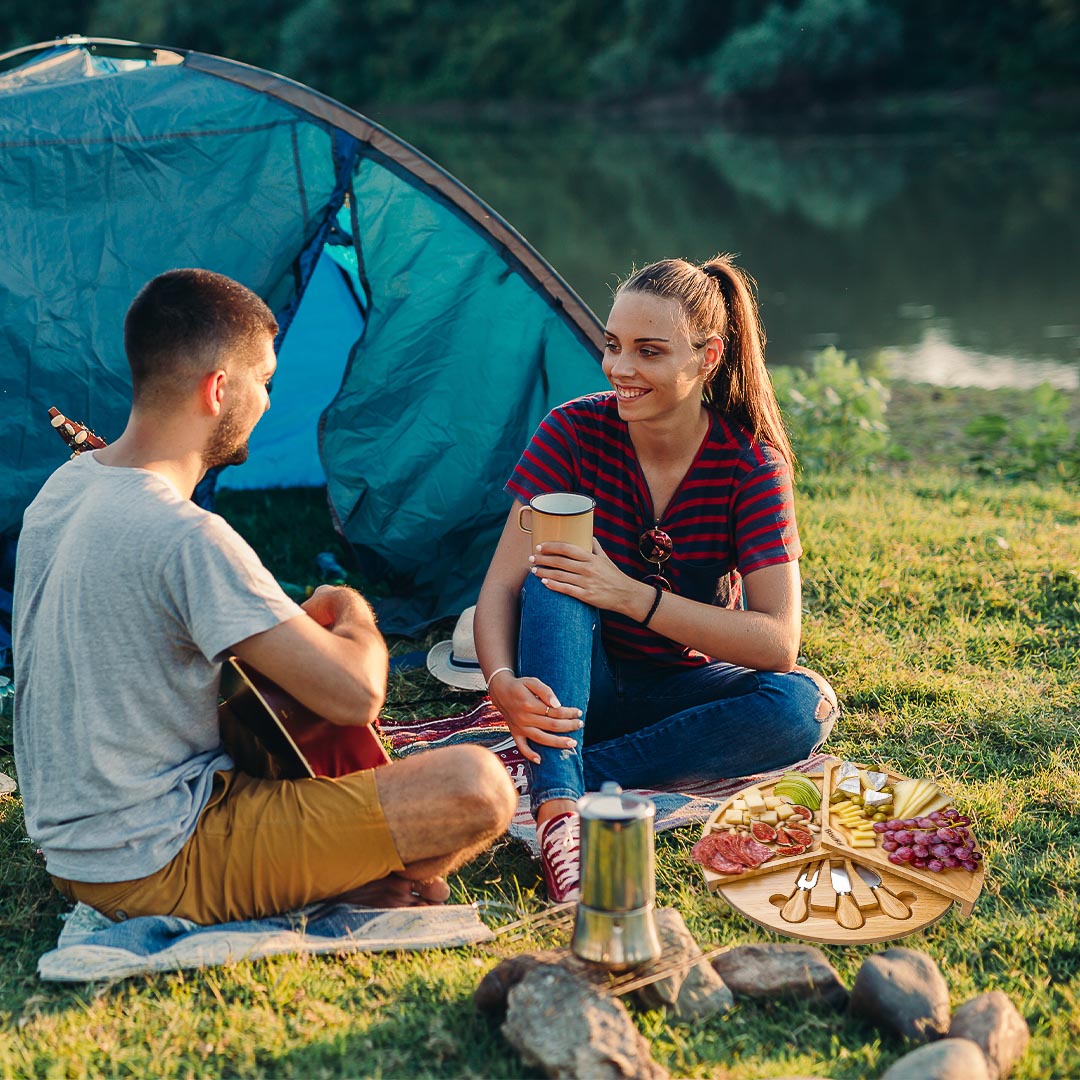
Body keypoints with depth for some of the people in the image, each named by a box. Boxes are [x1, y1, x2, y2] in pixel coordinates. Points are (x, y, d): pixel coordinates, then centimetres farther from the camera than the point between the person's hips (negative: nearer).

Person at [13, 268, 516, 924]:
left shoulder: (62, 488, 4)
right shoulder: (187, 537, -25)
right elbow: (355, 694, -24)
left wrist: (297, 623, 15)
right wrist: (352, 612, -2)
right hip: (161, 872, -10)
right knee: (478, 788, -20)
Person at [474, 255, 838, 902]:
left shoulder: (751, 463, -16)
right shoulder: (576, 431, -14)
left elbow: (778, 643, -23)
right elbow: (502, 585, -17)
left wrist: (631, 594, -32)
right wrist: (504, 682, -39)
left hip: (679, 693, 0)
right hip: (581, 687, 0)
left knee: (803, 705, -29)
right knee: (552, 579, -31)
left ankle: (563, 776, -30)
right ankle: (558, 808, -42)